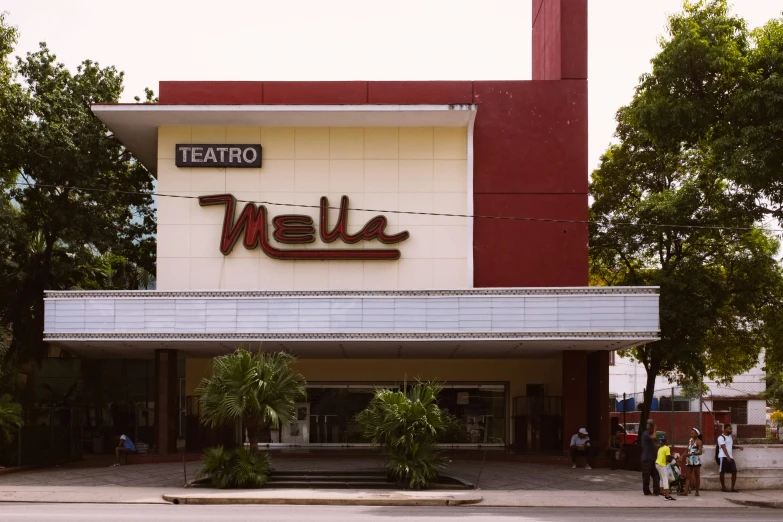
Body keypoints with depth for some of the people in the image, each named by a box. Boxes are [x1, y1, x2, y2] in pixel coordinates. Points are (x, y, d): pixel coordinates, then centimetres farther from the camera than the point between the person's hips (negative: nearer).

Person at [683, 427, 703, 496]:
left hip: (696, 461, -6)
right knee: (687, 476, -1)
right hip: (689, 460, 6)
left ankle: (697, 491, 10)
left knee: (697, 476, 3)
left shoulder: (698, 441, -7)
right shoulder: (690, 440, 13)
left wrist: (692, 454, -27)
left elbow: (700, 452, -16)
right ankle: (686, 491, -5)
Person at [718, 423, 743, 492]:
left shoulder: (731, 437, 19)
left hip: (730, 457, 7)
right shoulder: (721, 437, -7)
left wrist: (738, 447, 10)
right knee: (723, 472, -1)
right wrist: (728, 457, -25)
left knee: (734, 471, 2)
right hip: (724, 456, -7)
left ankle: (733, 487, 8)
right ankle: (723, 487, 7)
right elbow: (724, 447, -16)